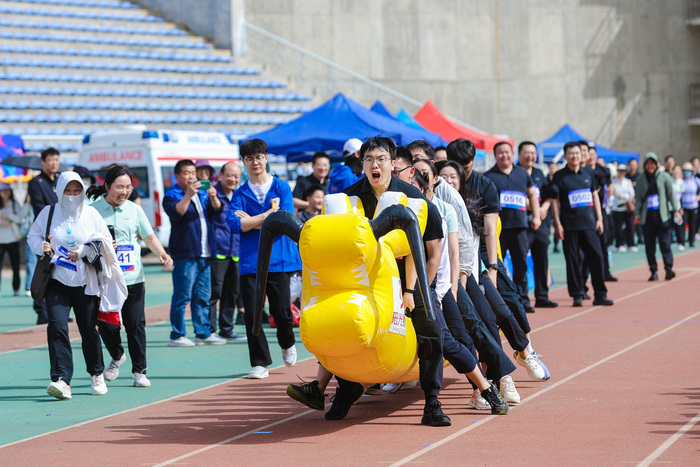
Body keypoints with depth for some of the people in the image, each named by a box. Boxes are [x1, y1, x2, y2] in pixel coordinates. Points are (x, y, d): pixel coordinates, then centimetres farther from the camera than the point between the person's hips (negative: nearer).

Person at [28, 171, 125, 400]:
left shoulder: (91, 214, 1)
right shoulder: (48, 213, 3)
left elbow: (106, 242, 1)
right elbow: (33, 236, 12)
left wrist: (83, 251, -13)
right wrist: (41, 246, -9)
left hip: (85, 282, 0)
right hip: (56, 281, 0)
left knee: (89, 330, 6)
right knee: (57, 327, -16)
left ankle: (97, 374, 29)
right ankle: (62, 381, -21)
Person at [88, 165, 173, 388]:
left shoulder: (134, 210, 8)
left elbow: (149, 237, 17)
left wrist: (161, 253, -1)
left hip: (133, 278, 2)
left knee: (136, 325, -1)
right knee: (107, 325, -4)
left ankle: (139, 371, 10)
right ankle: (117, 356, 26)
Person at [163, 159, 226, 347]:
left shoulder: (202, 194, 19)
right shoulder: (171, 196, -1)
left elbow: (216, 209, 7)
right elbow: (176, 213, -18)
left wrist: (213, 197, -13)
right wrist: (188, 195, -28)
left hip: (204, 254, 7)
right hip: (184, 254, -7)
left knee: (203, 296, 10)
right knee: (182, 296, -8)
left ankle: (203, 333, 16)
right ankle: (176, 336, -5)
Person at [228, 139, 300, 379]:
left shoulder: (281, 188, 5)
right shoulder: (240, 193, 10)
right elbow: (234, 224, -7)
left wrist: (250, 221, -6)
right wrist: (268, 214, -9)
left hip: (278, 259, -2)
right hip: (250, 261, 2)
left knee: (281, 311, -3)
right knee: (252, 313, -4)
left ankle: (287, 344, 29)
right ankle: (260, 363, 5)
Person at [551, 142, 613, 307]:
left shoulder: (588, 174, 11)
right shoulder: (560, 176, 1)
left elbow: (595, 196, 16)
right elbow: (555, 201, 0)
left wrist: (599, 219, 9)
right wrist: (558, 223, -7)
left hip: (589, 223, 3)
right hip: (569, 224, -3)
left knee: (596, 256, -2)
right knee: (573, 260, 0)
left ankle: (600, 294, 4)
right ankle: (577, 295, 7)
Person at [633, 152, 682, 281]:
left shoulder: (664, 177, 4)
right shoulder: (640, 180, 10)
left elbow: (671, 194, 4)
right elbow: (638, 198, 12)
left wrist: (676, 210, -3)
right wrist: (637, 213, 1)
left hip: (662, 215, -2)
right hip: (647, 216, 2)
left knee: (665, 243, -8)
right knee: (649, 245, 1)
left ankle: (669, 268, -9)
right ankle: (653, 271, 7)